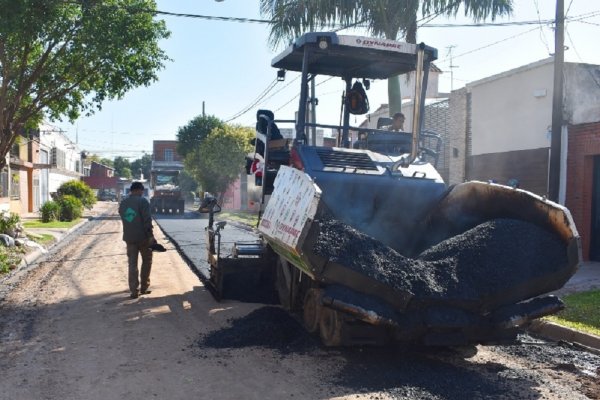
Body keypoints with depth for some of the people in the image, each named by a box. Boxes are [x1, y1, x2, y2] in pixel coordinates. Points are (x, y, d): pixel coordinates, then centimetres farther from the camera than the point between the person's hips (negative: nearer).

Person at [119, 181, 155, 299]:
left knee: (132, 264, 6)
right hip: (142, 237, -5)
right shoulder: (143, 201, -10)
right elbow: (147, 220, -16)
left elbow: (123, 219, 16)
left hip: (129, 237, 5)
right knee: (146, 261, 12)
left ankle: (134, 290, 2)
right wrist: (150, 236, -16)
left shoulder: (123, 203, 12)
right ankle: (144, 287, 14)